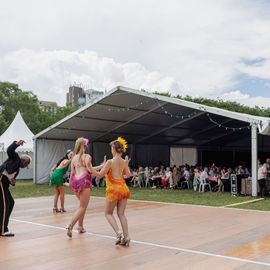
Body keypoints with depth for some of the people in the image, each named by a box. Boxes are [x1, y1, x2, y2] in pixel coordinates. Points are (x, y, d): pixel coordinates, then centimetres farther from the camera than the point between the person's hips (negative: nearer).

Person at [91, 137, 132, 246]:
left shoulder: (110, 162, -12)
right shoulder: (124, 162, 5)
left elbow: (99, 175, -11)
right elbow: (128, 175, 16)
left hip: (113, 189, -5)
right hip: (123, 188, 5)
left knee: (108, 213, 10)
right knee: (121, 214, 10)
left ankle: (118, 232, -9)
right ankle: (126, 236, 2)